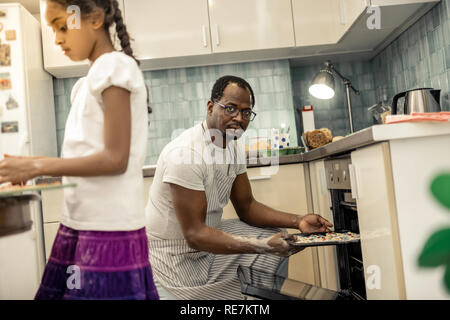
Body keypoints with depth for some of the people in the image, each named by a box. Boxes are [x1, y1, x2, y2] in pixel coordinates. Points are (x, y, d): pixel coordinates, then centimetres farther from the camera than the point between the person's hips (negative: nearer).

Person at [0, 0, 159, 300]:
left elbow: (115, 159, -16)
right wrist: (36, 166, 8)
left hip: (108, 230, -8)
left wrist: (38, 166, -12)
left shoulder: (114, 66, -8)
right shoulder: (92, 79, 17)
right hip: (81, 225, 8)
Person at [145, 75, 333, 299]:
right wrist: (263, 246, -35)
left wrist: (298, 221, -9)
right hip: (174, 254, -8)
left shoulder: (235, 147, 0)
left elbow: (246, 206, 5)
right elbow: (194, 234, -29)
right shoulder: (186, 153, -27)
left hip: (207, 235, 8)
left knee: (278, 242, 1)